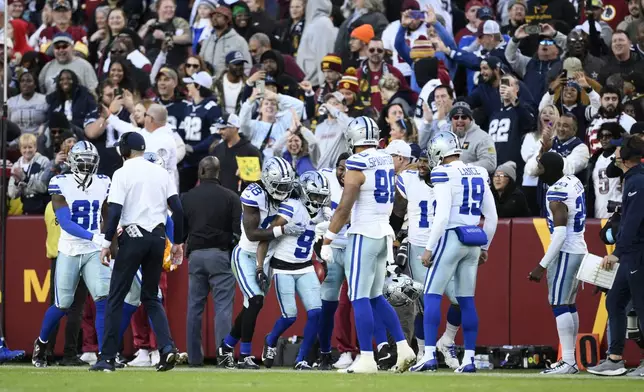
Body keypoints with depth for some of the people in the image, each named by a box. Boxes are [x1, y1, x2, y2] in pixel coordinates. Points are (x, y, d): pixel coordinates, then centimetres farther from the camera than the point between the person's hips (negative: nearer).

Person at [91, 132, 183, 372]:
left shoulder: (123, 174, -4)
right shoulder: (161, 172, 9)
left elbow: (115, 211, -12)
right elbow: (177, 208, 6)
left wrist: (107, 243, -7)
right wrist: (178, 242, 12)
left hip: (133, 237, -4)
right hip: (157, 237, 4)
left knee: (116, 298, 2)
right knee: (151, 297, 15)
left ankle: (107, 358, 0)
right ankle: (167, 346, -6)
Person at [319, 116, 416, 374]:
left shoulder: (357, 166, -13)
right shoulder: (386, 161, 9)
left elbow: (344, 208, -15)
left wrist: (327, 241, -10)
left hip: (364, 234, -7)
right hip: (385, 232, 7)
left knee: (360, 298, -4)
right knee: (375, 296, 16)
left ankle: (367, 359, -7)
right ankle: (403, 348, 8)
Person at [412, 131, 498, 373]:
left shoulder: (444, 174, -9)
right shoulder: (479, 174, 12)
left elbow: (442, 216, -16)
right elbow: (492, 217, 15)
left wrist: (429, 248, -11)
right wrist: (484, 248, 24)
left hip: (451, 237, -7)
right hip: (473, 241, 7)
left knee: (432, 296, -3)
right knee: (466, 300, 10)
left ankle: (429, 355, -12)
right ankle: (469, 359, 9)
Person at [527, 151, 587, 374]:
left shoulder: (556, 194, -19)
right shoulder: (573, 181, 9)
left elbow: (560, 233, -25)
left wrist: (542, 265, -24)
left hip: (565, 251, -10)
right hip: (579, 249, 10)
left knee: (559, 305, -9)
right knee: (568, 304, 13)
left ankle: (567, 362, -12)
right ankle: (570, 359, 15)